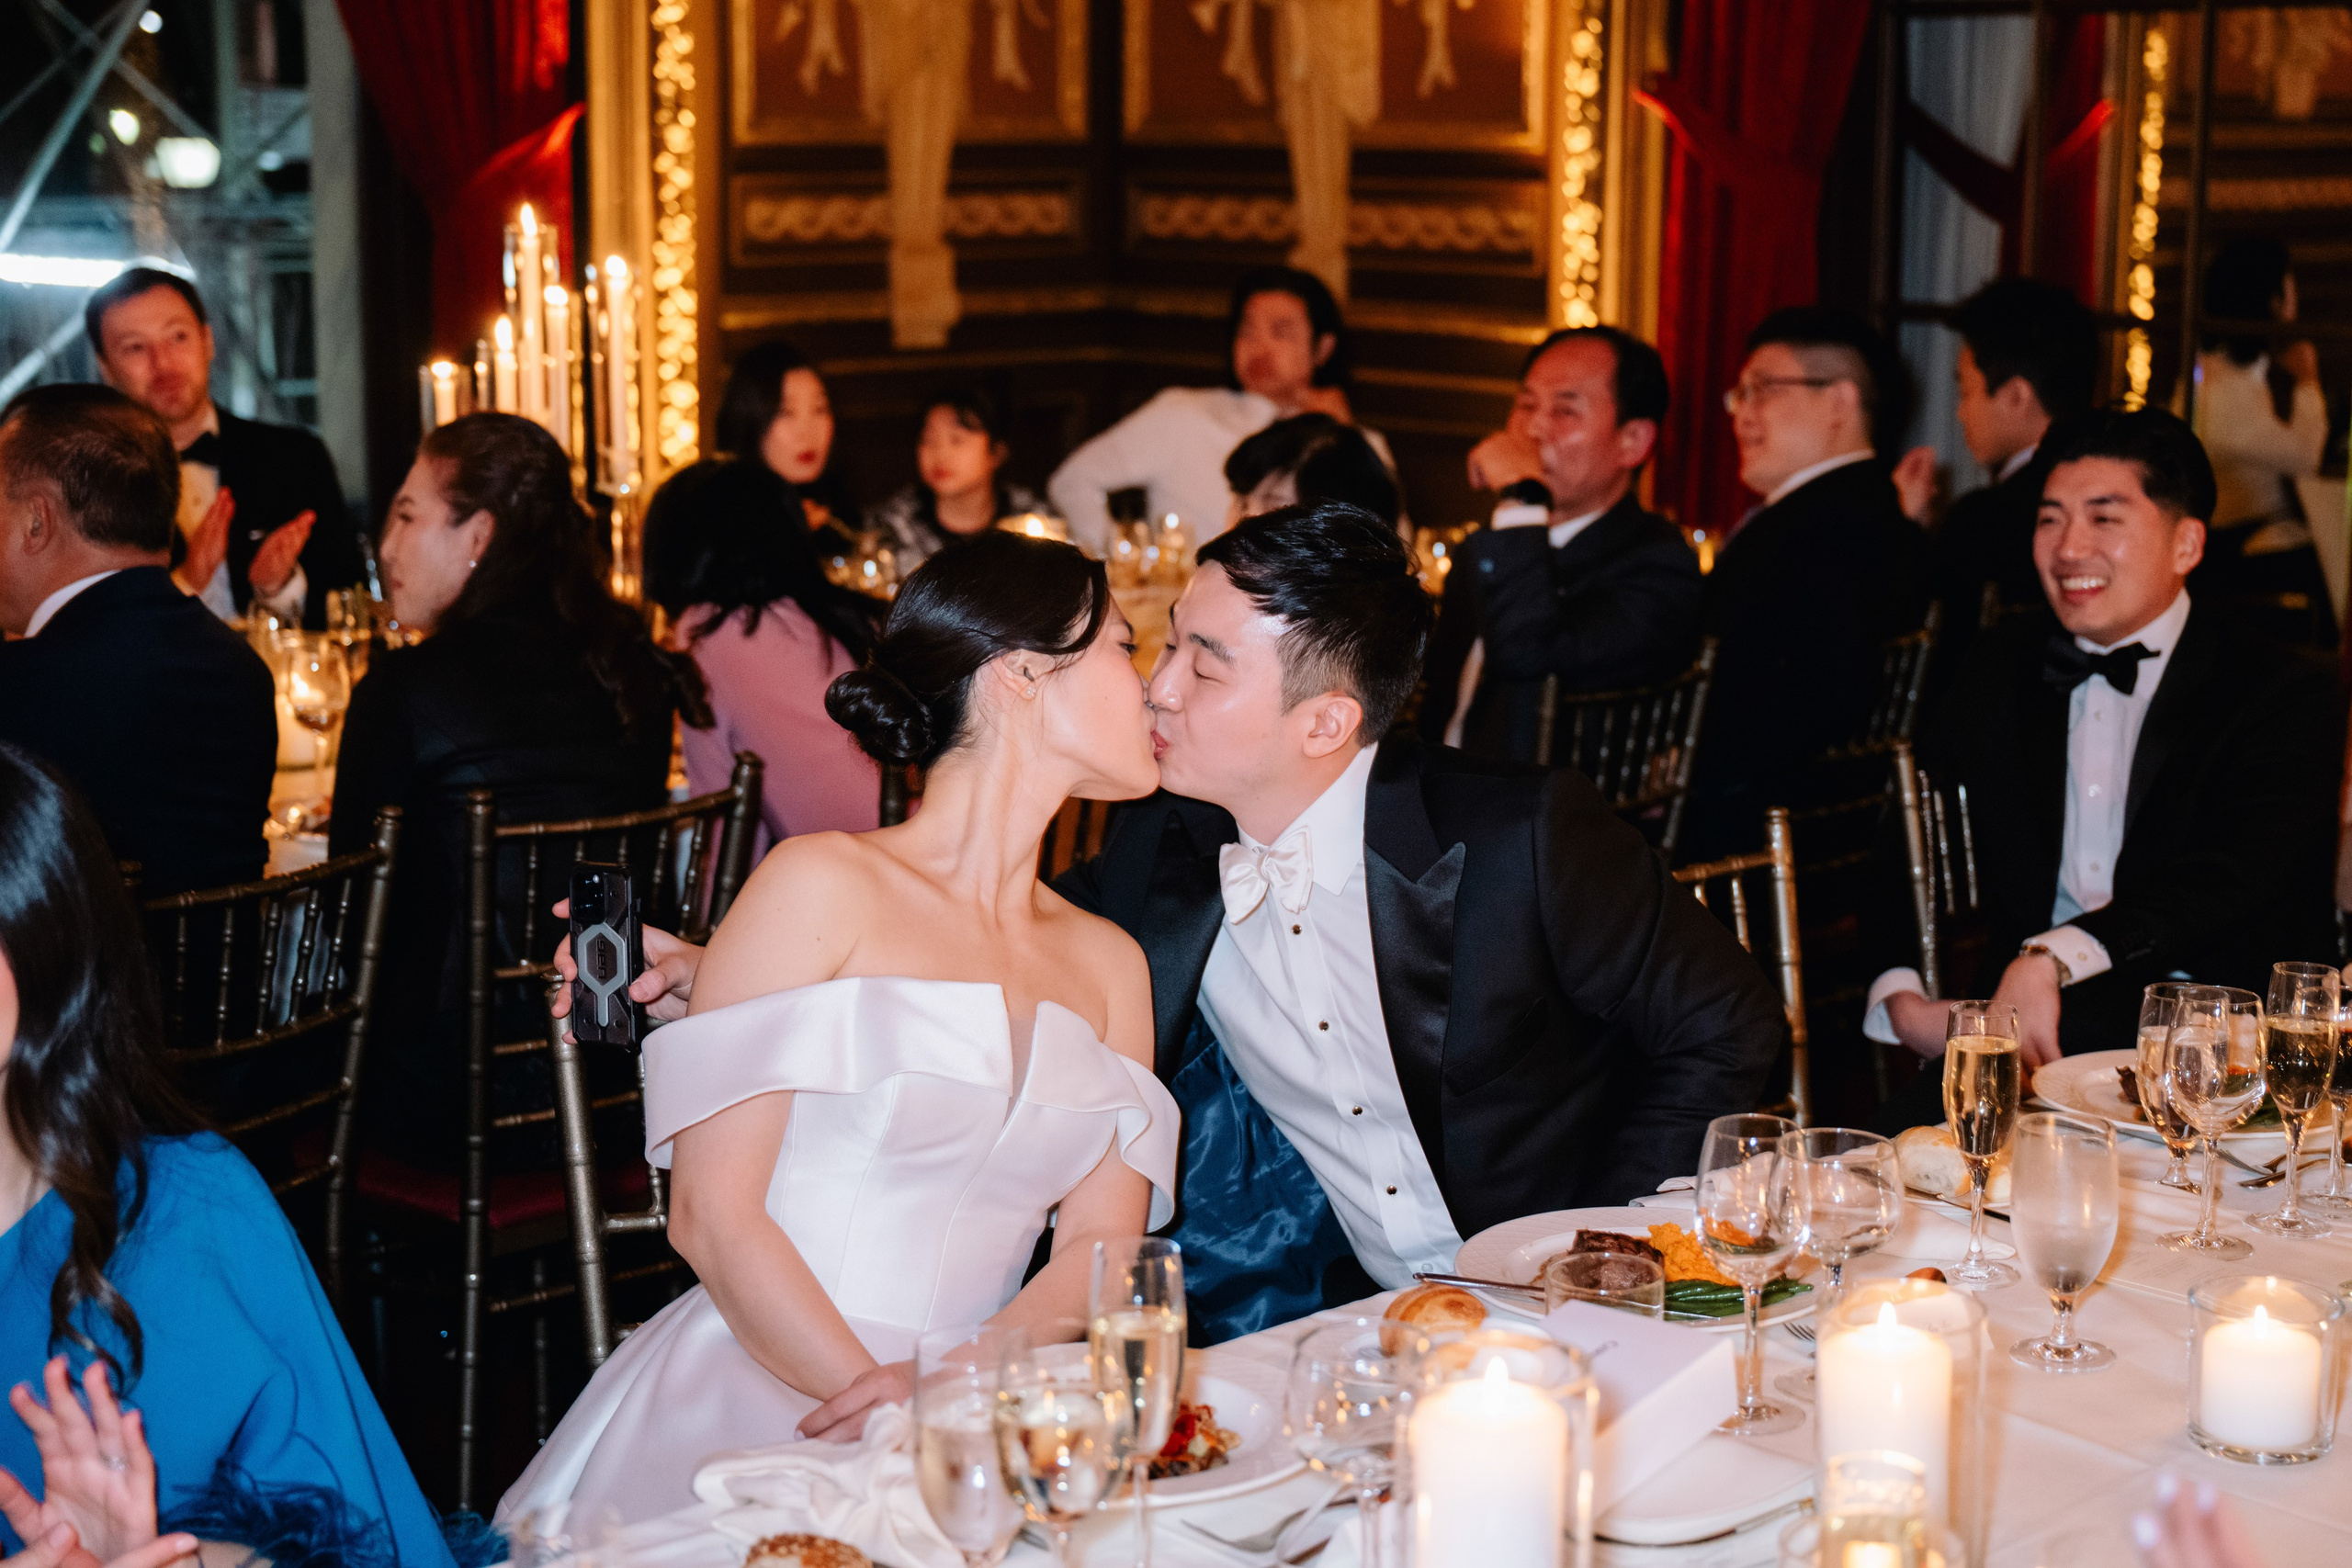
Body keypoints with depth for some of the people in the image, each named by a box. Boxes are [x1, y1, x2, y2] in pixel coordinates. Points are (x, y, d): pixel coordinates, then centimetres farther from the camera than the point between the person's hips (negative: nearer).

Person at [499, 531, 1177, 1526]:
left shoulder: (1111, 965, 18)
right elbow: (713, 1217, -6)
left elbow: (1104, 1244, 5)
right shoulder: (824, 888, 1)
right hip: (748, 1403, -4)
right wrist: (878, 1397, -19)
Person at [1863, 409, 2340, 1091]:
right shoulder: (1997, 669, 16)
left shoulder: (2286, 691, 1)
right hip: (2019, 1010, 3)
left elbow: (2238, 873, -16)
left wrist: (2053, 958, -31)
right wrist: (1899, 997, -9)